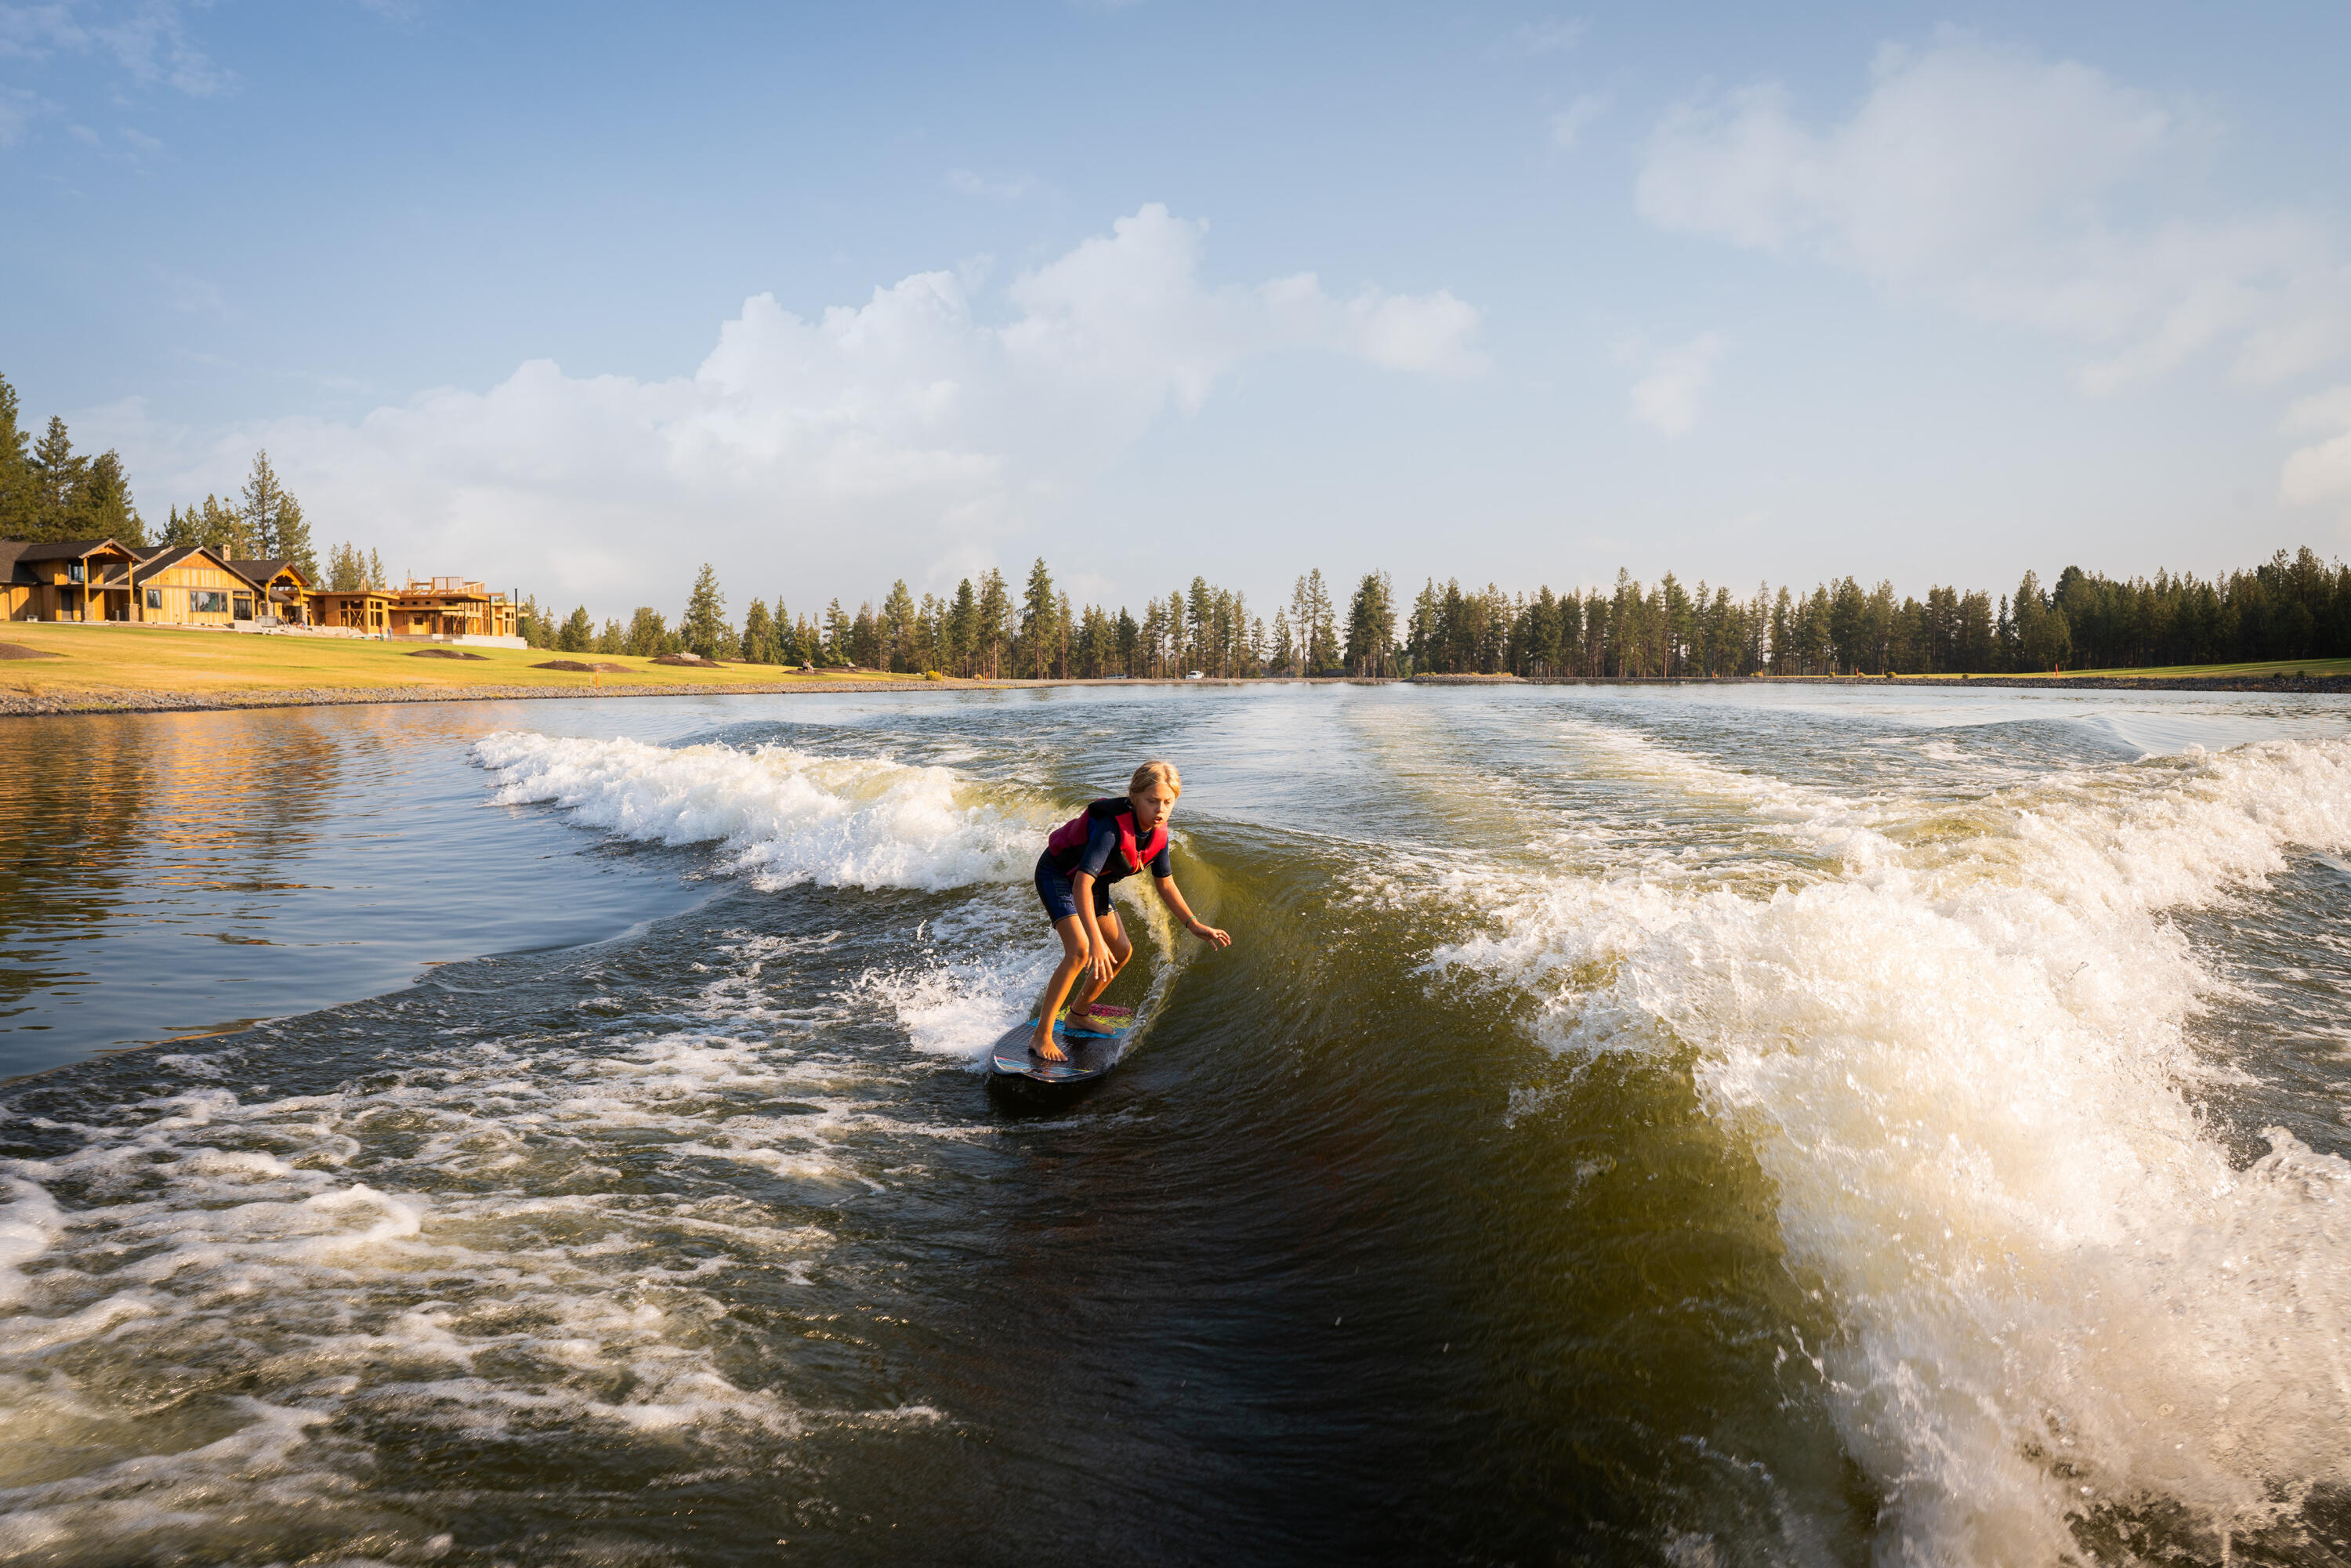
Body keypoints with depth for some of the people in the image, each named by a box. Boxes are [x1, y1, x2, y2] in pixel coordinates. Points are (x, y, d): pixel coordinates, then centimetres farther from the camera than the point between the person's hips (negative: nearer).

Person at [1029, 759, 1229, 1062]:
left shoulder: (1157, 833, -13)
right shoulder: (1112, 827, -37)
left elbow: (1165, 885, 2)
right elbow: (1082, 884, -45)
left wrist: (1194, 925, -2)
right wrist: (1095, 940, -52)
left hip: (1094, 881, 8)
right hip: (1058, 875, -8)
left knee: (1121, 952, 9)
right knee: (1080, 951, -24)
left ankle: (1079, 1014, 28)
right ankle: (1042, 1036, -17)